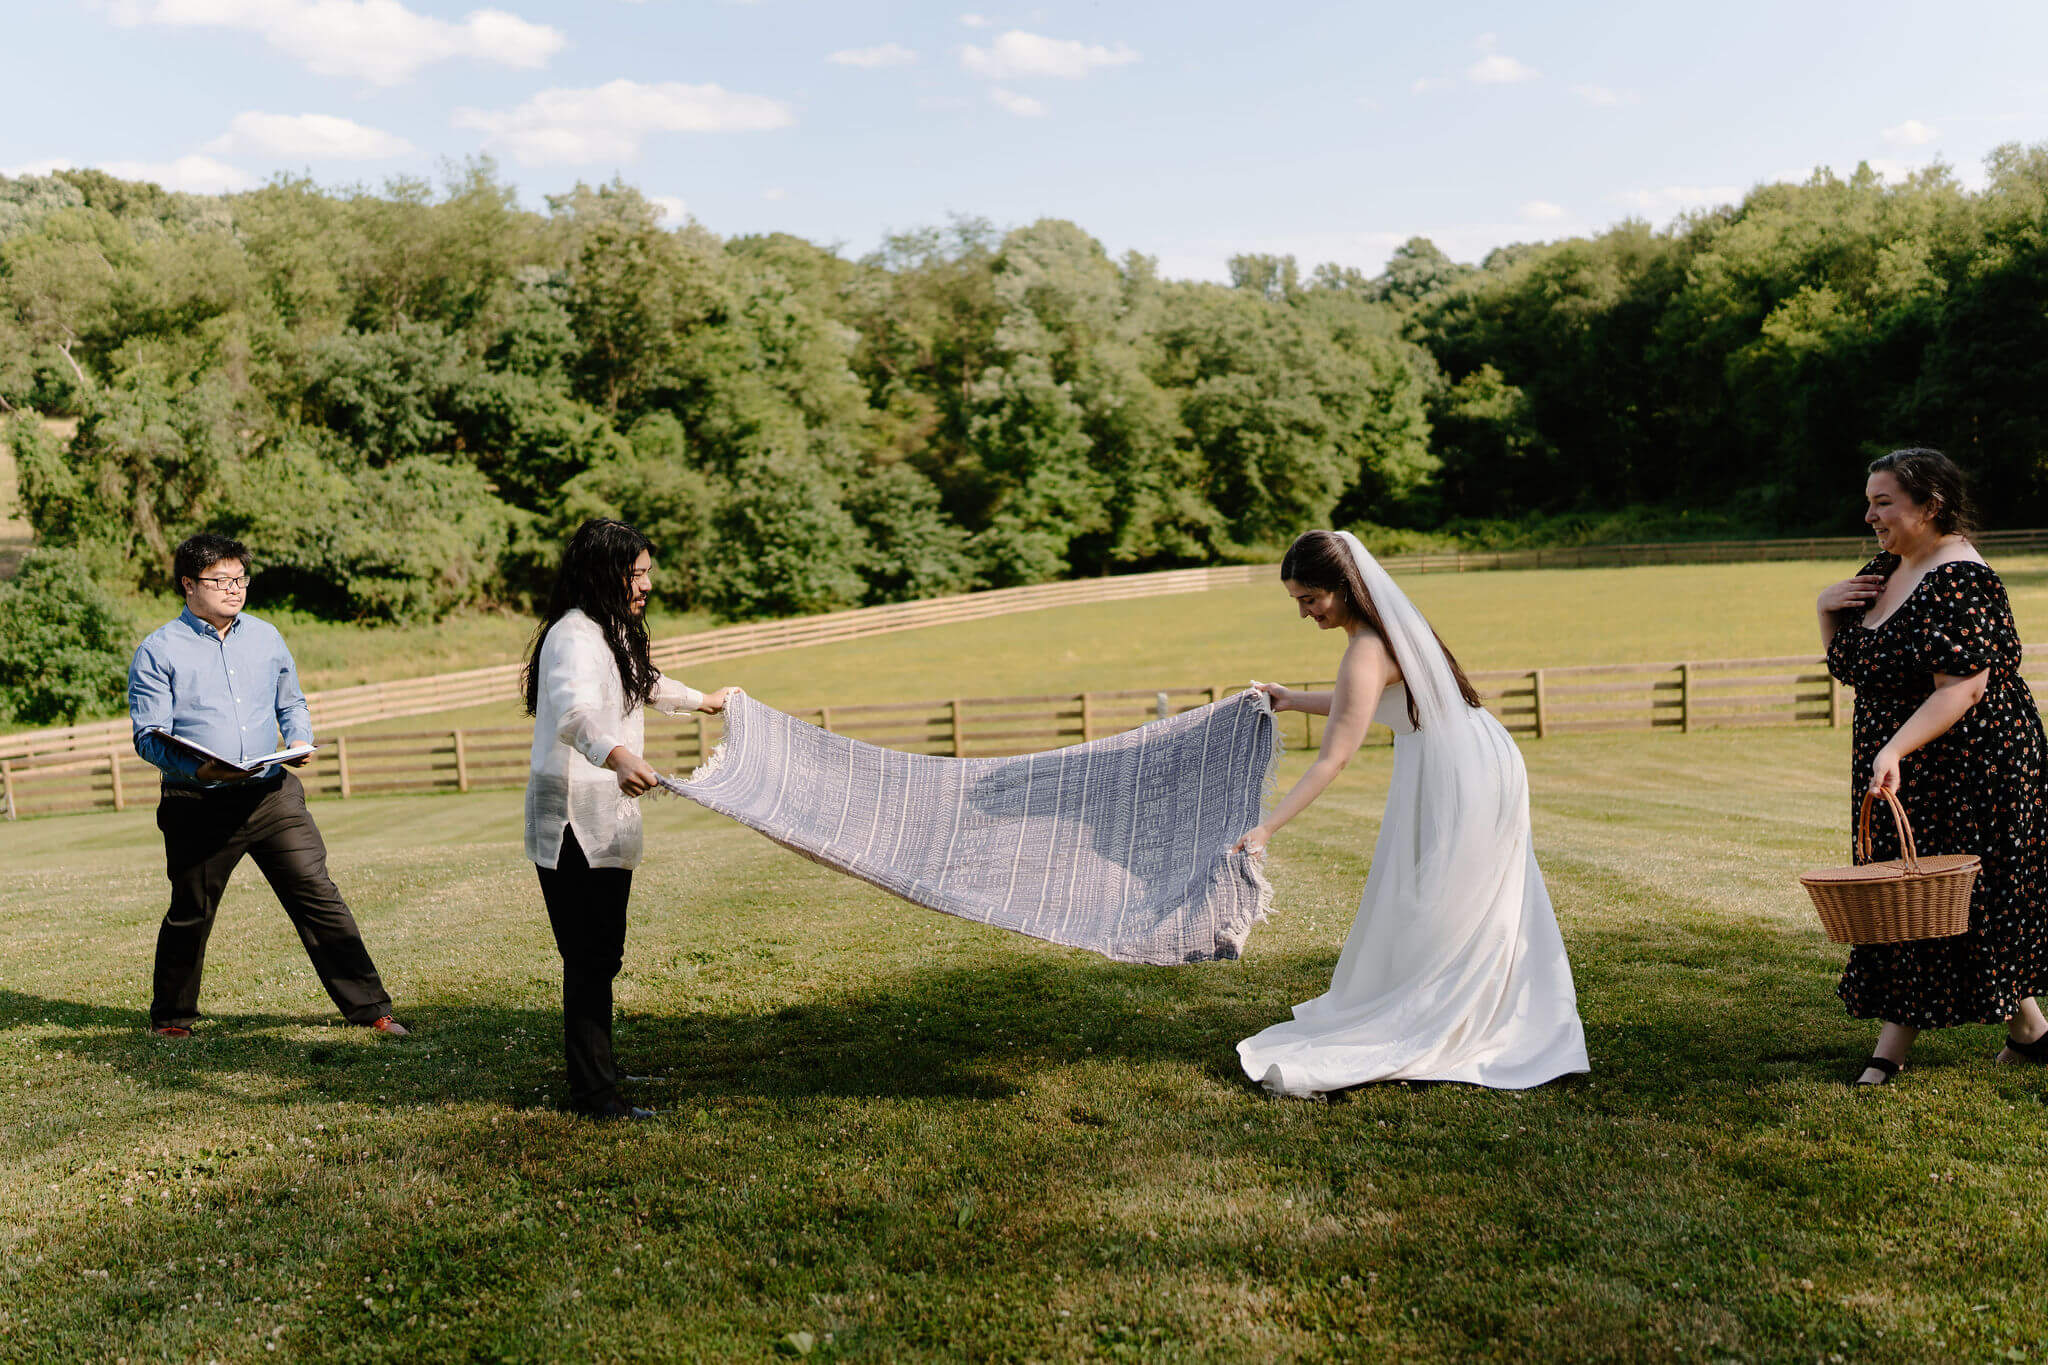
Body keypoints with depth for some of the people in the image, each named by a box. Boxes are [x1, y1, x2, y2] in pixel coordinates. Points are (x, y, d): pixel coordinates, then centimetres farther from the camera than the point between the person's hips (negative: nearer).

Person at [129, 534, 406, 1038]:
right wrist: (199, 770, -23)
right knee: (190, 914, 9)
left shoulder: (266, 636, 12)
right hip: (199, 804, -3)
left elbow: (290, 703, 22)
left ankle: (368, 1006, 4)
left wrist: (299, 741, 1)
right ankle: (171, 1017, 30)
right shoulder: (158, 651, -2)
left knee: (318, 896, 0)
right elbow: (149, 735, -6)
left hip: (273, 794, 3)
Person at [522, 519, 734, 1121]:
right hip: (574, 821, -10)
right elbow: (576, 709, -38)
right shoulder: (574, 636, -17)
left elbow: (643, 684, 40)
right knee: (590, 957, -7)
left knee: (601, 954, 17)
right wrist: (619, 758, -56)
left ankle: (595, 1072, 29)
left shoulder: (612, 636, 18)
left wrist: (701, 700, 55)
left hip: (606, 821, 10)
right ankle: (594, 1095, -1)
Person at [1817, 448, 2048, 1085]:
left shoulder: (1959, 579, -19)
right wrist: (1827, 609, 0)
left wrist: (1895, 749, -36)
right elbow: (1849, 668, 17)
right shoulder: (1884, 570, 9)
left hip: (1966, 766, -9)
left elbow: (1961, 687, -27)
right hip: (1900, 773, 9)